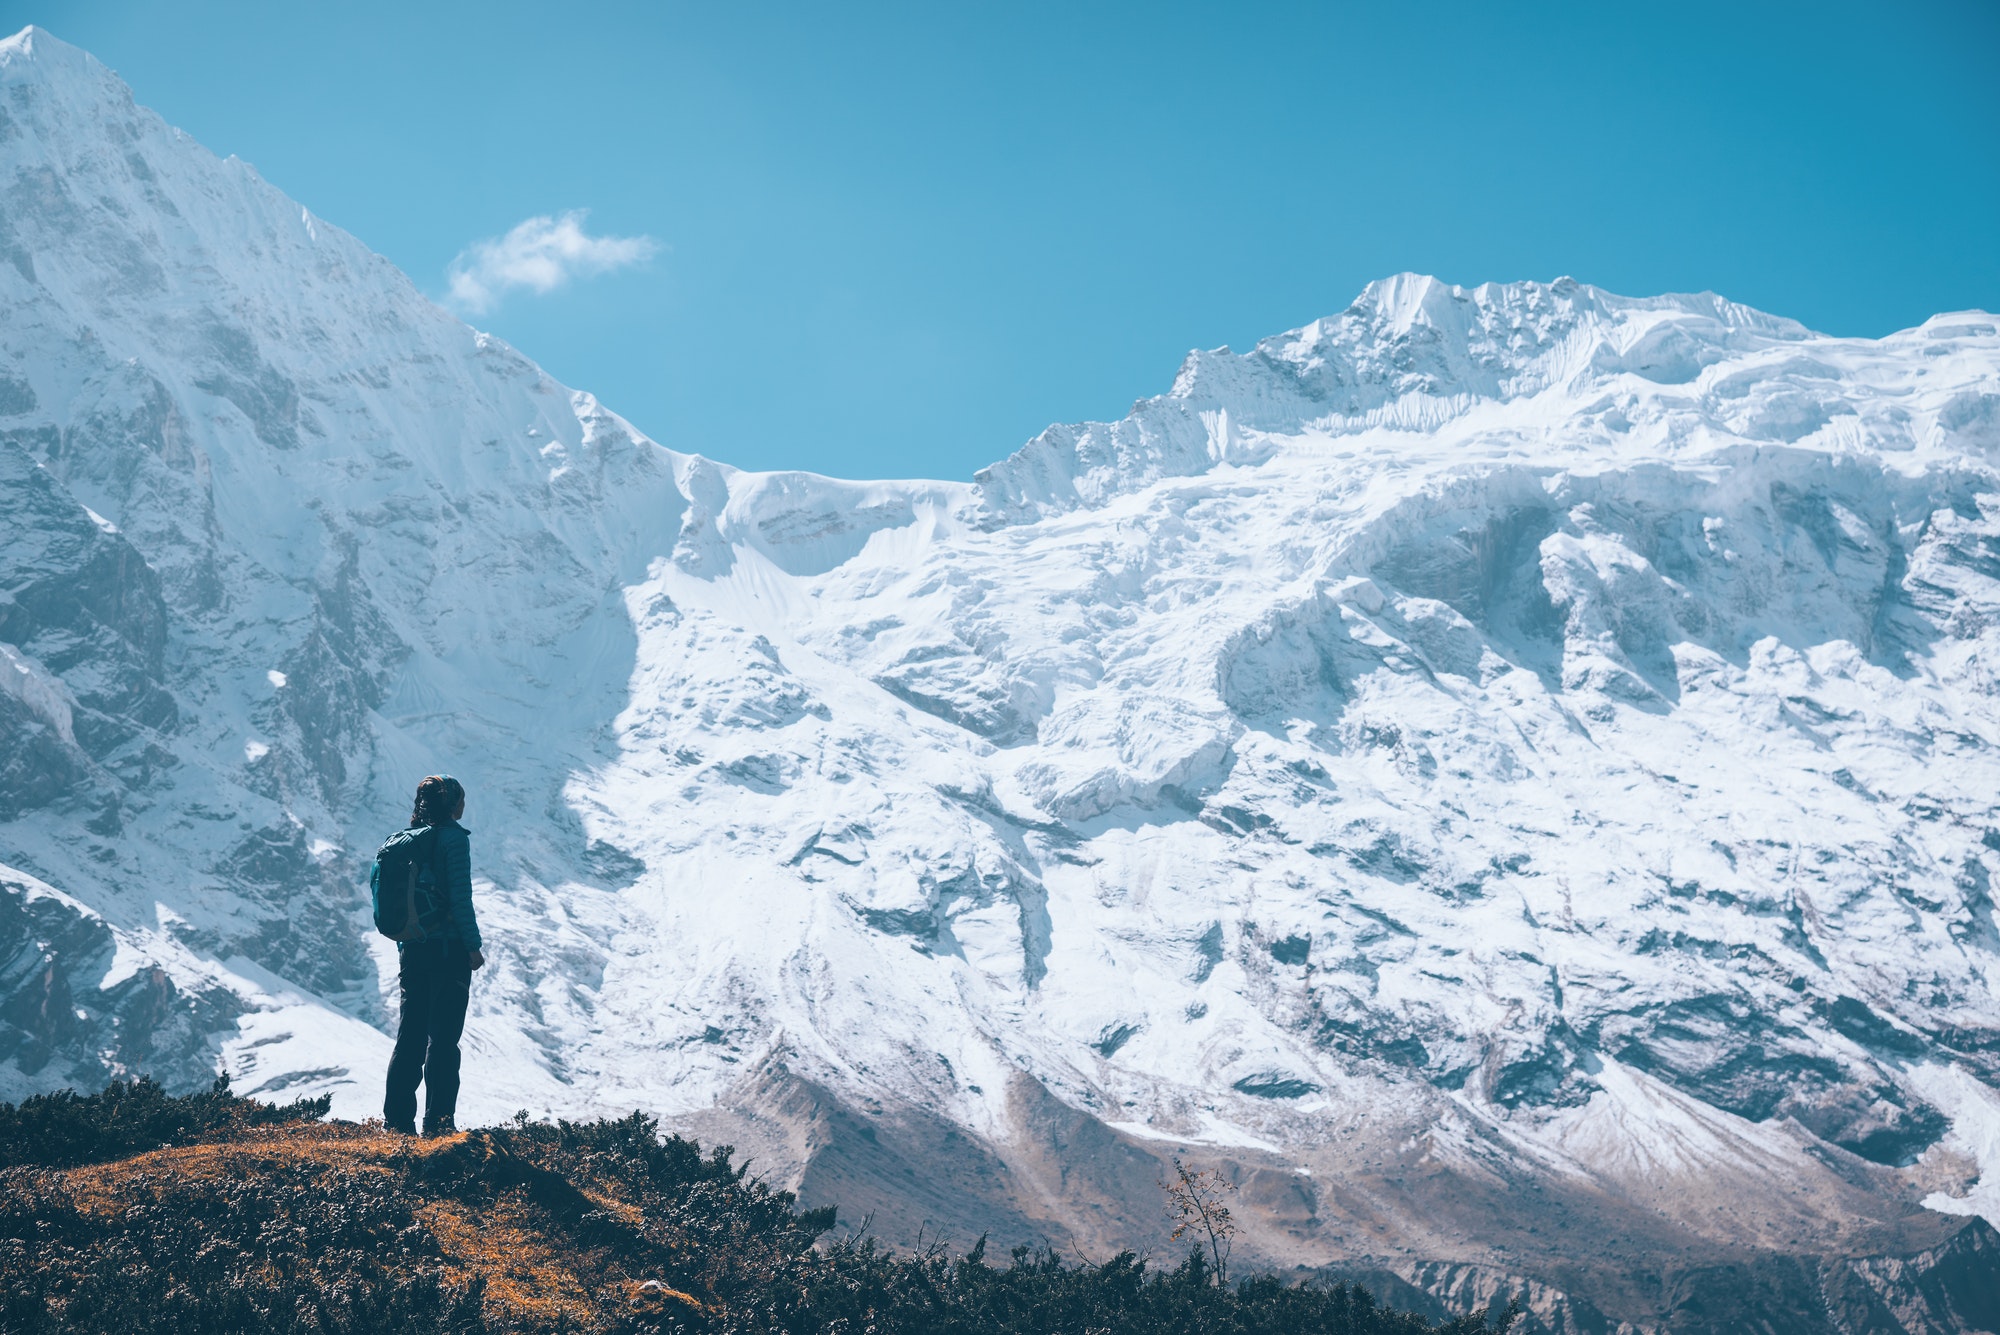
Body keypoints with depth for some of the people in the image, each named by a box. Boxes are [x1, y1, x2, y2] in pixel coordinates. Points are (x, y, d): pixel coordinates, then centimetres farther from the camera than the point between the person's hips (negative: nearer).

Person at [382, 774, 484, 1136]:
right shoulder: (454, 837, -10)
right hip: (448, 947, -6)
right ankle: (438, 1122, -2)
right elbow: (460, 896, -16)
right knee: (443, 1037, -2)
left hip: (412, 948, 7)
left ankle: (397, 1118, 12)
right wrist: (473, 945, -11)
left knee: (410, 1034, 12)